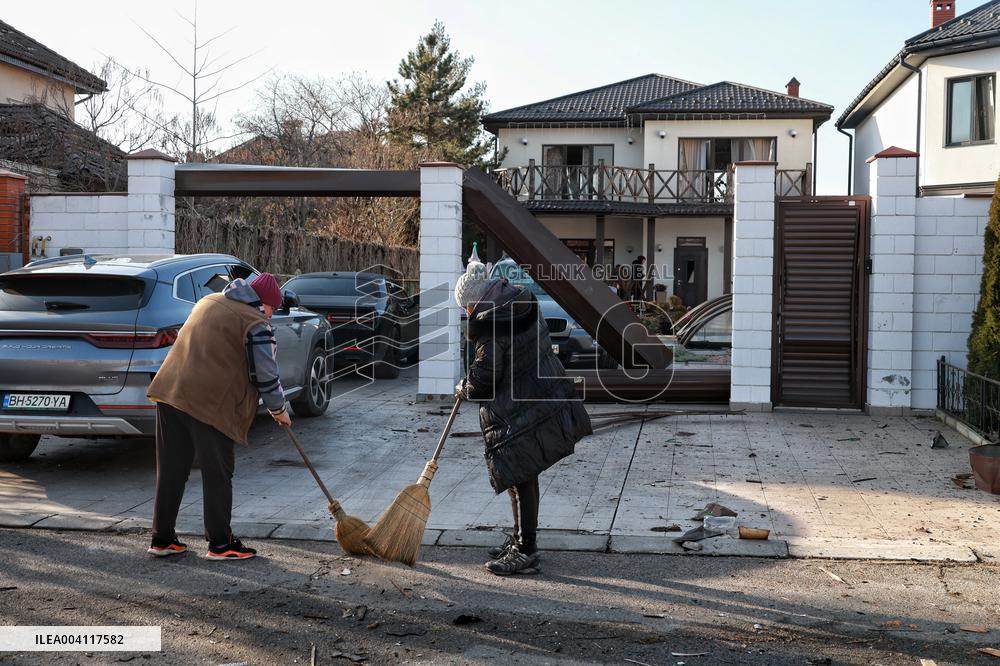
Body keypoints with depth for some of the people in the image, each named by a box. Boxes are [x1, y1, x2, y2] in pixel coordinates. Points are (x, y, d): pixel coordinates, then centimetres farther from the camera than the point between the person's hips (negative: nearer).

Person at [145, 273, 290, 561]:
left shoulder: (209, 301, 20)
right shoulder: (255, 324, -4)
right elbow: (266, 374, -3)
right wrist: (279, 410, 12)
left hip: (170, 391, 7)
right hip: (210, 404, -7)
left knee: (171, 471, 12)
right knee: (217, 474, 3)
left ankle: (162, 539, 18)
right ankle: (220, 544, 8)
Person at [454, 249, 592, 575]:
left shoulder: (490, 328, -17)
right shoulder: (526, 309, 9)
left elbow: (483, 381, -12)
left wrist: (463, 389, 8)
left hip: (521, 418, -9)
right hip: (548, 406, 9)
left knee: (520, 480, -1)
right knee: (524, 478, 18)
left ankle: (525, 552, 5)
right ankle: (521, 540, 30)